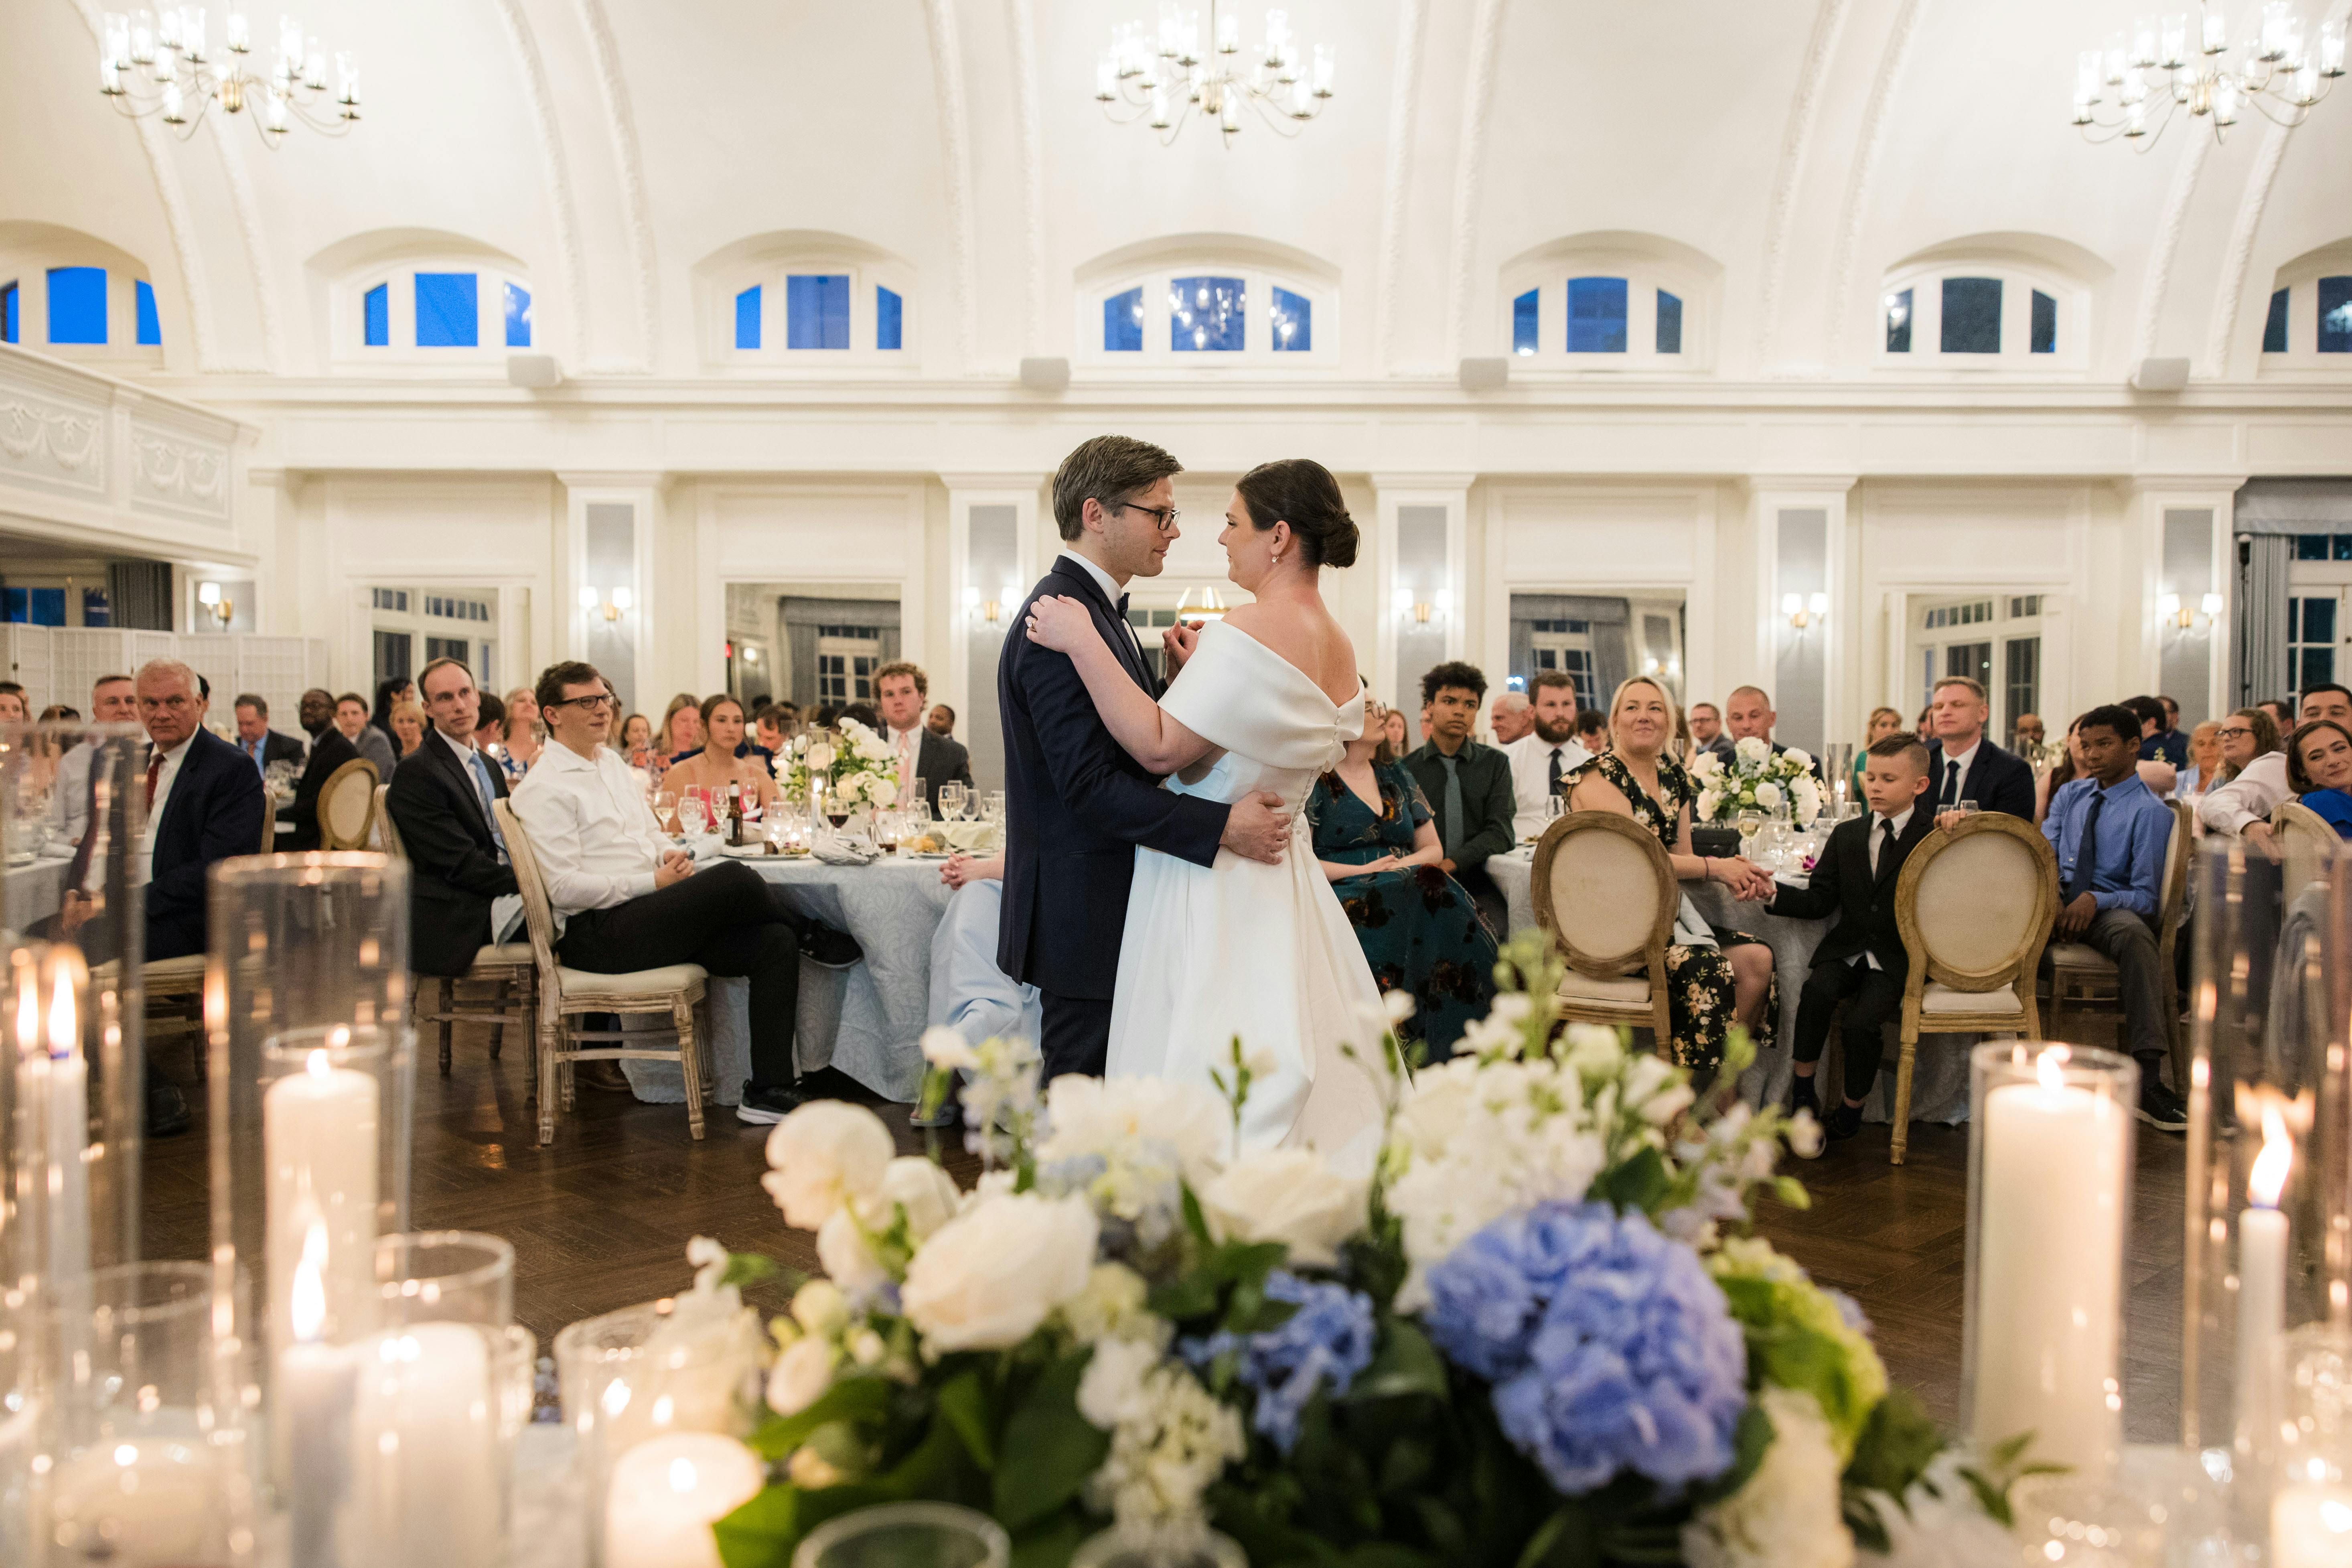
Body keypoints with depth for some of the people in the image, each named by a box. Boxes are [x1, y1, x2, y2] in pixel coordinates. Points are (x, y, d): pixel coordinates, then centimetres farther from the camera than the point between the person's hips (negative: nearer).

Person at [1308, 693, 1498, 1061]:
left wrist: (1404, 865, -2)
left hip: (1406, 889, 5)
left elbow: (1433, 848, 21)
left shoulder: (1394, 775, 22)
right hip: (1343, 895, -5)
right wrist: (1363, 870, -13)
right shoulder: (1315, 781, 5)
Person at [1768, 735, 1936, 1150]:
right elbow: (1820, 901, 7)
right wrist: (1773, 893, -10)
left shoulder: (1934, 835, 3)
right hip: (1848, 950, 3)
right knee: (1817, 991, -29)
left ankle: (1850, 1112, 2)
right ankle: (1803, 1097, -14)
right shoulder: (1847, 835, 14)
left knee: (1862, 1023, -25)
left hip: (1897, 957, -3)